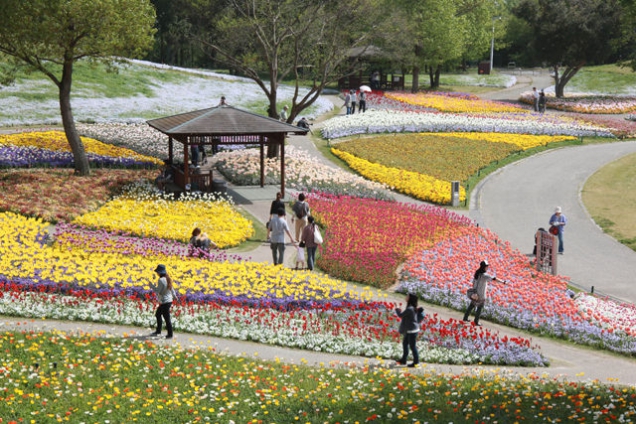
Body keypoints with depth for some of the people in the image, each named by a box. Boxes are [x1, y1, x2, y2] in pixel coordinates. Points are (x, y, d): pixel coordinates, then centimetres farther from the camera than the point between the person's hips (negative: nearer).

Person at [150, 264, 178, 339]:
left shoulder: (161, 280, -21)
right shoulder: (168, 279, 6)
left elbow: (157, 291, -20)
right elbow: (172, 288, 18)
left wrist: (151, 286, -6)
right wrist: (174, 296, 34)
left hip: (164, 302, -10)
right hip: (169, 300, 10)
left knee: (167, 318, 0)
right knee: (158, 314, 22)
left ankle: (170, 334, 8)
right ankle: (158, 331, 32)